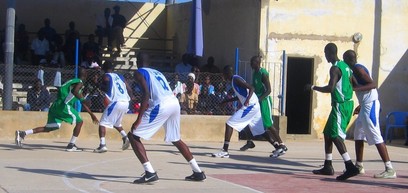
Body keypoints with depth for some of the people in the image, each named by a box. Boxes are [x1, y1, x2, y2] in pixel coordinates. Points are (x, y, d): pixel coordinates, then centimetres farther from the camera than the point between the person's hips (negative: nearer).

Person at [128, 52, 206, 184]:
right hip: (175, 103, 7)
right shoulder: (157, 72, 31)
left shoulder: (139, 73, 8)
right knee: (176, 139, 28)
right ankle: (198, 172, 28)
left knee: (133, 136, 2)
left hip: (162, 105, -7)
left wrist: (139, 119, -11)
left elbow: (146, 93, -9)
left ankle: (150, 173, -9)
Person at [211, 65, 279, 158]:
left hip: (249, 106, -10)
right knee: (261, 130, 15)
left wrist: (248, 99, -34)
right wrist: (227, 101, 35)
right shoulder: (235, 80, 20)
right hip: (254, 106, 10)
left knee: (229, 124, -9)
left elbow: (251, 88, -19)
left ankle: (225, 151, -13)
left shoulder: (236, 79, -10)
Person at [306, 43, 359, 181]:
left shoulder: (335, 68, -15)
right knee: (328, 133, 16)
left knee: (335, 135, -15)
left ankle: (350, 167, -26)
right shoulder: (345, 66, 15)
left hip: (340, 105, -10)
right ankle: (328, 167, 21)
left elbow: (330, 88, -24)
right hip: (347, 103, 10)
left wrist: (313, 87, -13)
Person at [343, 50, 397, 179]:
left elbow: (372, 85, -20)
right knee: (358, 134, 16)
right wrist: (361, 106, 27)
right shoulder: (356, 69, 18)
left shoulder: (358, 69, -11)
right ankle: (359, 166, 24)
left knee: (375, 136, -14)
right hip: (366, 105, 11)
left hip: (370, 105, -11)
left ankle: (390, 170, -17)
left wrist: (355, 88, -26)